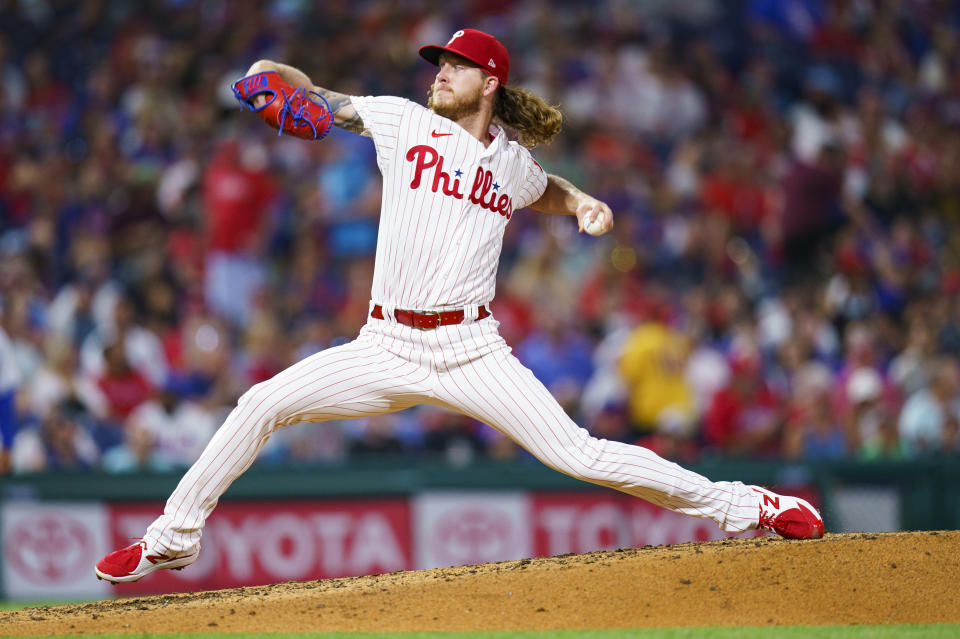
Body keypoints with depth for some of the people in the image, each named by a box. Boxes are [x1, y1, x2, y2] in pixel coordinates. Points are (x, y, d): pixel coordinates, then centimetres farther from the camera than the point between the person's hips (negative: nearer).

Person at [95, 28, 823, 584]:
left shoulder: (512, 163, 10)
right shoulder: (404, 121, 5)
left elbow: (547, 190, 33)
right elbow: (314, 100, 5)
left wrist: (583, 203, 12)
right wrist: (271, 76, -17)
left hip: (471, 354, -1)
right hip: (385, 348, 1)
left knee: (578, 453, -11)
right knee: (262, 405, -11)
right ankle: (173, 540, 4)